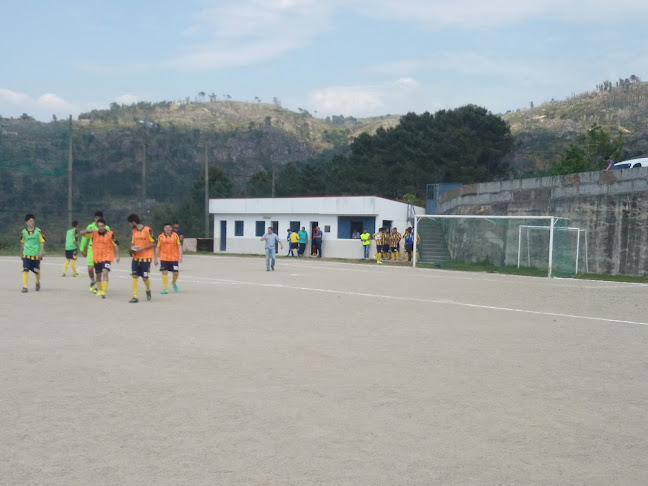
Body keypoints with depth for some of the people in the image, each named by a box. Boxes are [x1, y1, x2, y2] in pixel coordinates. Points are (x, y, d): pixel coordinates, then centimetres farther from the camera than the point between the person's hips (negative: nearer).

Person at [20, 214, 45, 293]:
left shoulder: (38, 231, -4)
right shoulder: (24, 231, 3)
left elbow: (42, 241, -4)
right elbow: (22, 243, 15)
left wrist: (41, 252, -13)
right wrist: (21, 253, 20)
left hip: (36, 254, -1)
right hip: (26, 254, 1)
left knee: (37, 270, 11)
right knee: (25, 270, -13)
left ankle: (38, 283, 38)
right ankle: (25, 287, -12)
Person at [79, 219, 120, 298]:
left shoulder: (110, 234, -8)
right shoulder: (94, 233, -1)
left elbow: (116, 245, -1)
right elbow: (82, 232, -4)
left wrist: (117, 256, -4)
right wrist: (89, 230, -23)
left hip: (107, 257, -4)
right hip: (97, 257, 4)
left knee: (105, 272, -22)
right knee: (98, 275, 15)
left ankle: (104, 291, -26)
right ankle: (99, 290, 36)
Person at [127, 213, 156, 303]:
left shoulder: (148, 230, -11)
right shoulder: (134, 231, 10)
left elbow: (153, 244, -9)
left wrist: (142, 248, -18)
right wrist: (132, 248, -5)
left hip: (146, 257, -5)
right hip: (136, 257, 5)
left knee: (145, 277, -3)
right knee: (134, 276, -6)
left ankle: (148, 290, 28)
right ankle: (135, 297, -3)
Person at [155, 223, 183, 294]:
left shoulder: (175, 236, -1)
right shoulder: (160, 236, 2)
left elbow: (179, 246, -2)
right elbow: (157, 248, 7)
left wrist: (180, 256, -13)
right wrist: (156, 259, 6)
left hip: (174, 258, 0)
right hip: (163, 258, 0)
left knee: (175, 273, 2)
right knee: (164, 272, -8)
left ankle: (174, 283, 34)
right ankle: (164, 289, -1)